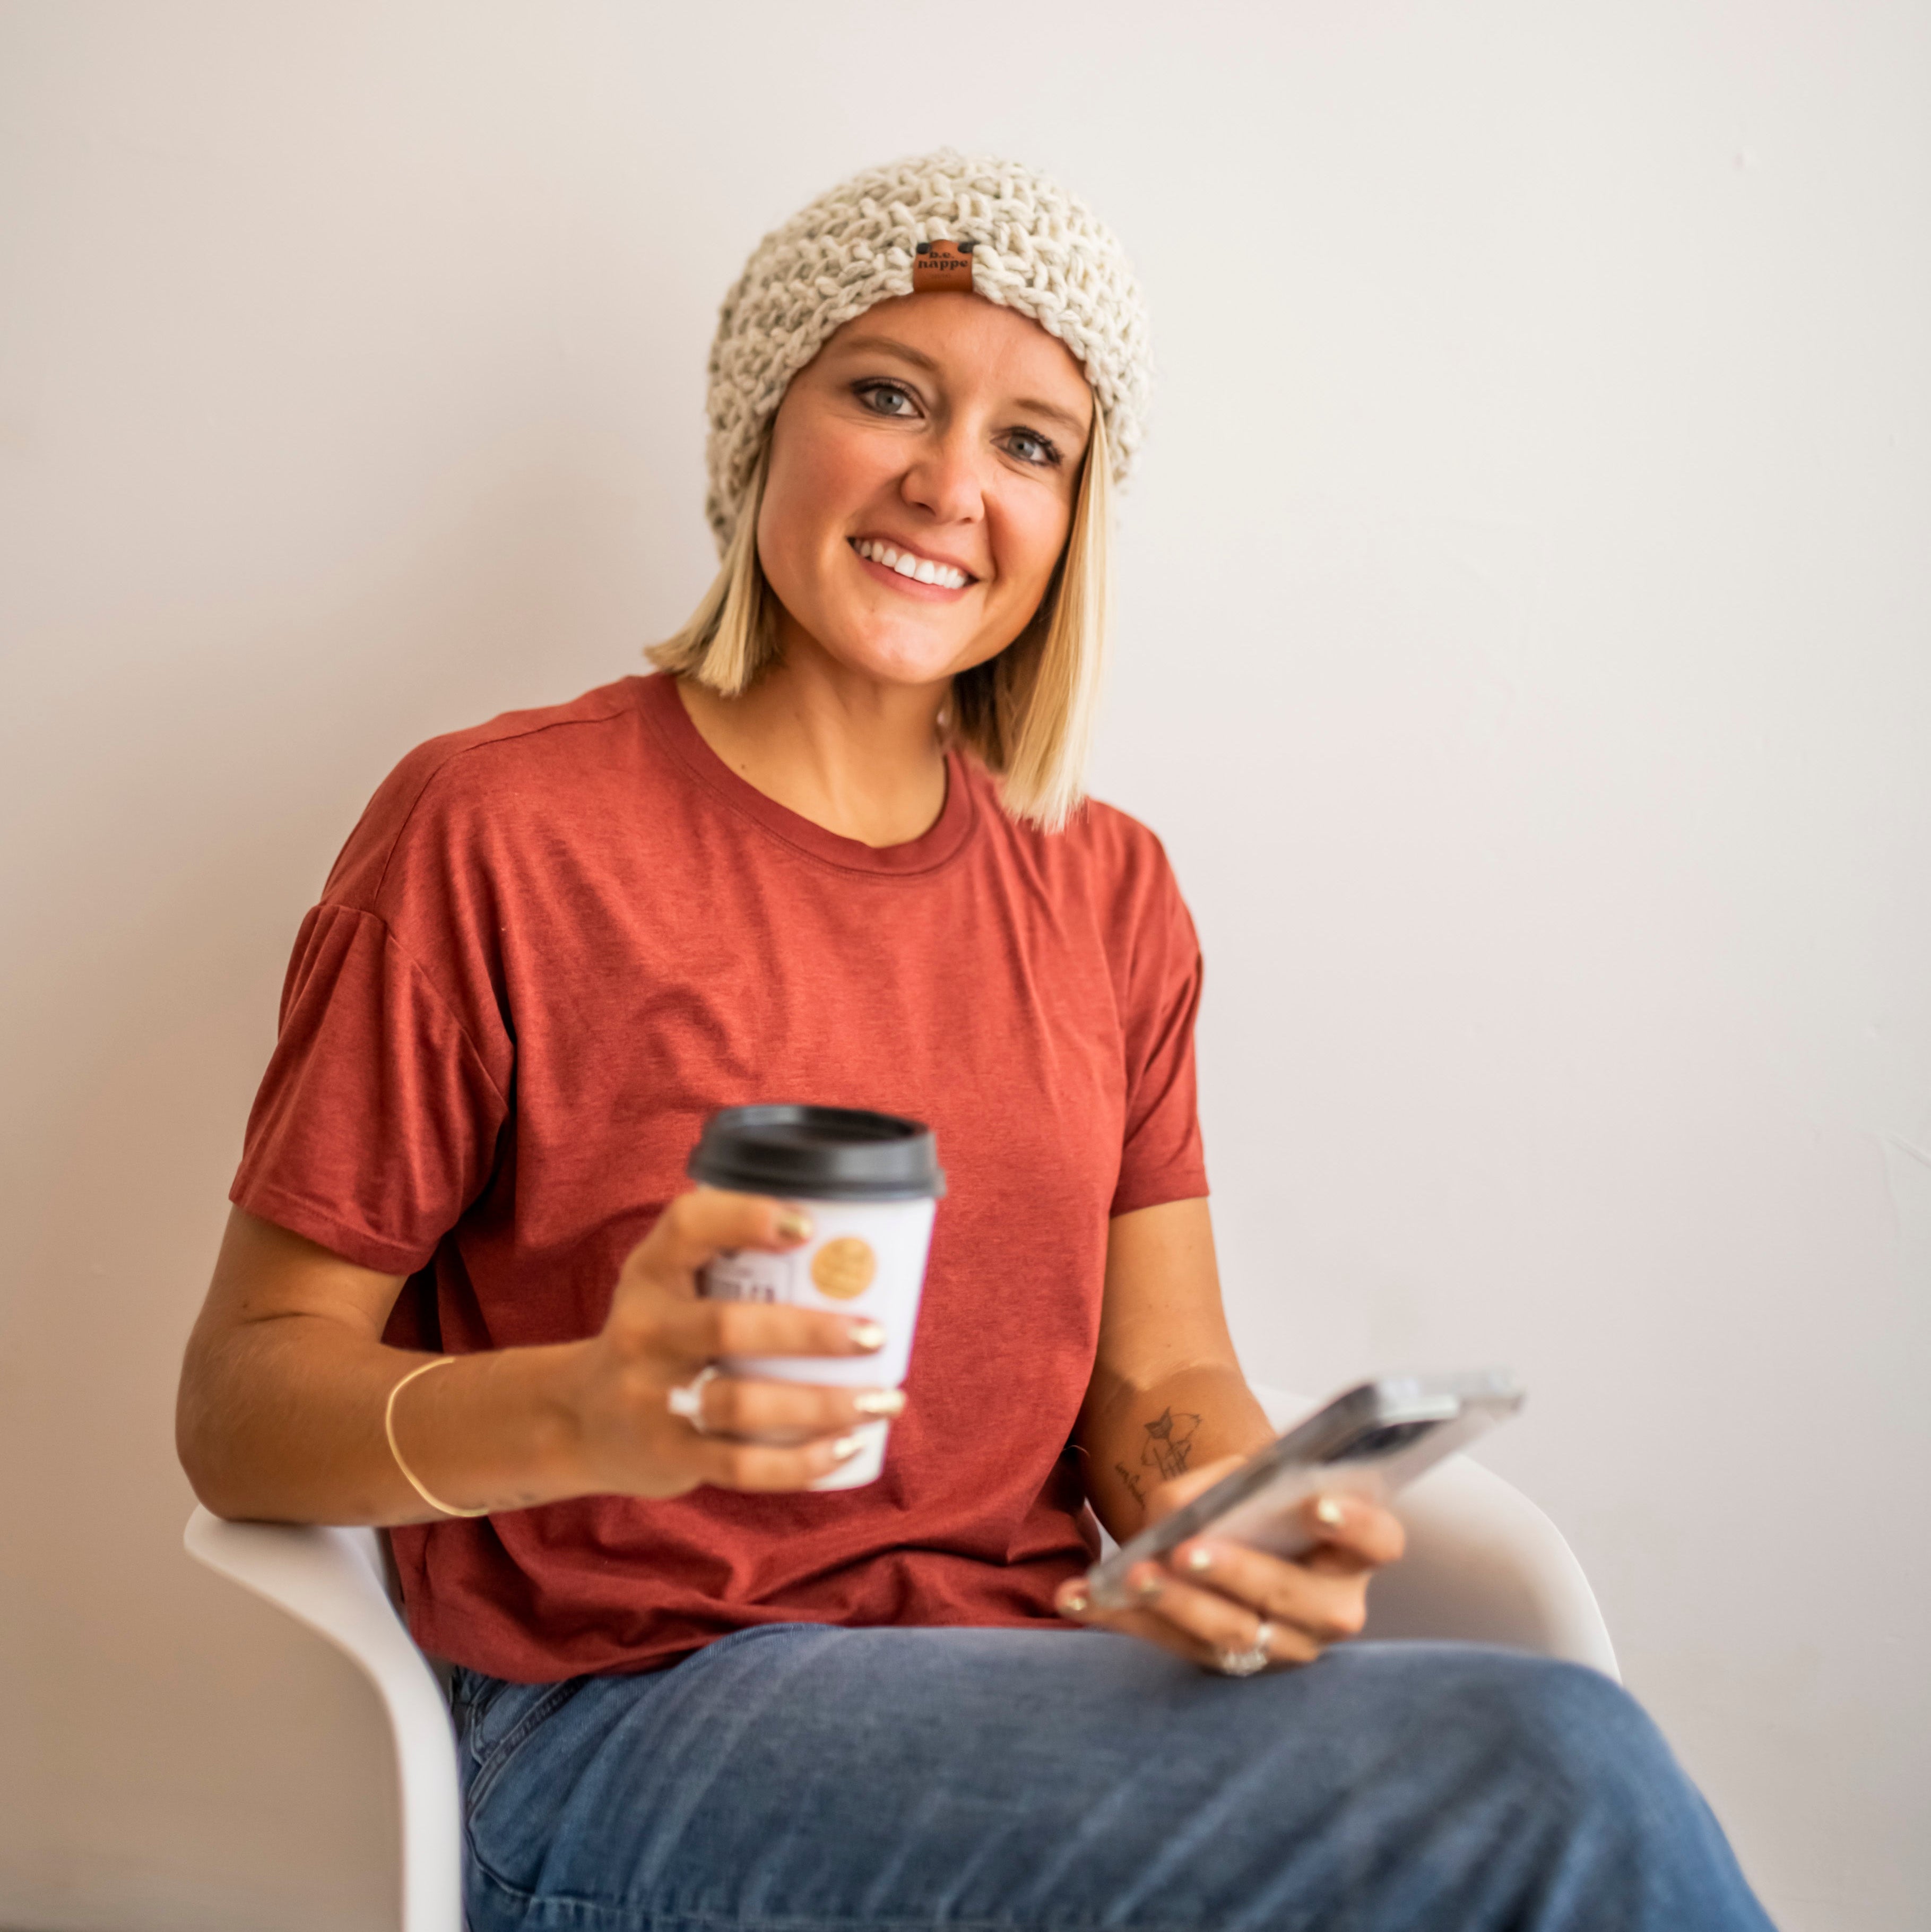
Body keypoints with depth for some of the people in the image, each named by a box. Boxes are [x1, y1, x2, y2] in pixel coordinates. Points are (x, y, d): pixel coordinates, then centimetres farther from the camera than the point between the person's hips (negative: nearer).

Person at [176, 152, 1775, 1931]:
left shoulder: (1110, 893, 10)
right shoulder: (493, 833, -6)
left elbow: (1159, 1365, 8)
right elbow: (244, 1399, -5)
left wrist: (1236, 1514, -16)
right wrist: (586, 1413, -26)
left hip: (1026, 1691, 5)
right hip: (633, 1718, -5)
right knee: (1563, 1779, -25)